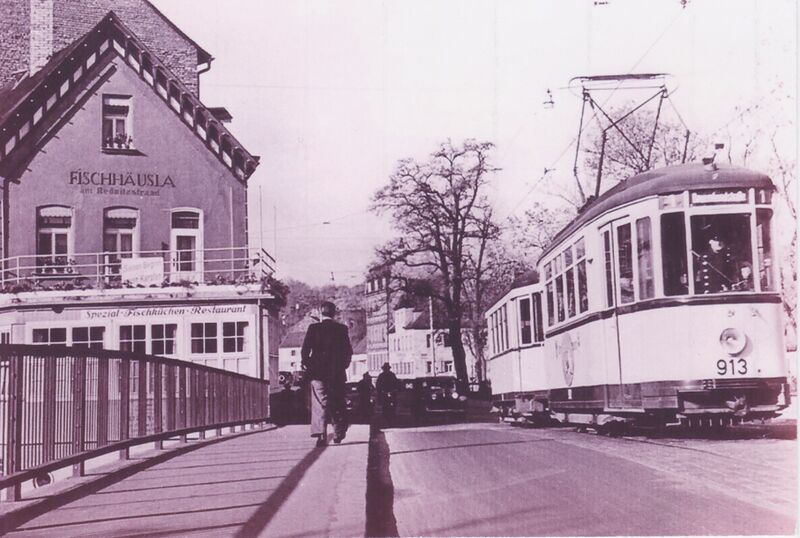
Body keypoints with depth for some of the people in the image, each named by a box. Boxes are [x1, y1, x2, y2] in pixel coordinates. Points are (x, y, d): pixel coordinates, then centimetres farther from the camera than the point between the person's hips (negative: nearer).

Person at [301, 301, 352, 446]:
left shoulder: (313, 328, -3)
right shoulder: (342, 329, 1)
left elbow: (305, 350, -6)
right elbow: (348, 351, 1)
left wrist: (306, 365, 8)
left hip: (317, 372, -1)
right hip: (337, 373, 1)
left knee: (320, 403, -1)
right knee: (337, 403, 14)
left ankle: (321, 434, -13)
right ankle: (338, 433, 19)